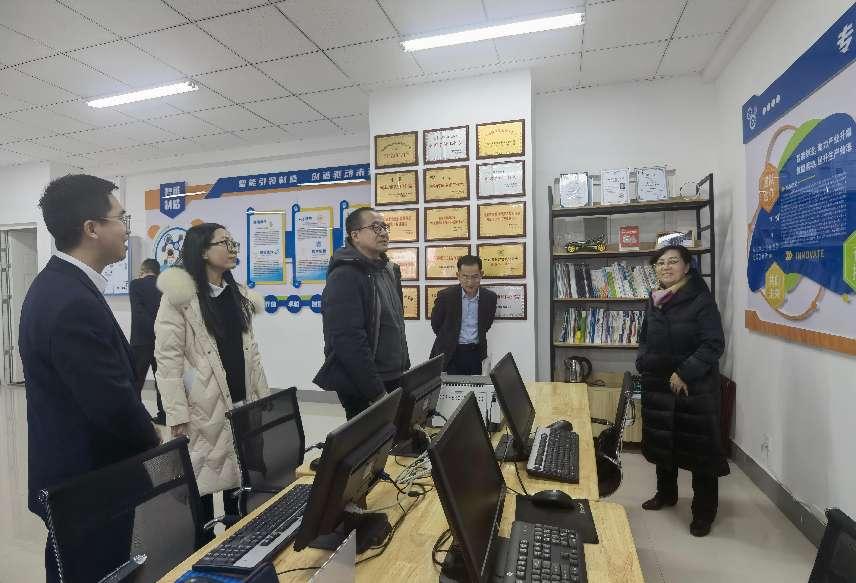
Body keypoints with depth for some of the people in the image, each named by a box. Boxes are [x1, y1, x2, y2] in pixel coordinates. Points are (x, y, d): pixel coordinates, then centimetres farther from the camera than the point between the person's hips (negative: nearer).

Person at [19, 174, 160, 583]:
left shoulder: (58, 284, 3)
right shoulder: (74, 304, -29)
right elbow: (113, 403, -27)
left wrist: (142, 433, 7)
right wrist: (154, 444, -8)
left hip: (72, 472, 10)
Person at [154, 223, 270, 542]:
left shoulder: (239, 295, 12)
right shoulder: (181, 294, -9)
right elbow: (168, 357, -12)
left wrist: (264, 399, 11)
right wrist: (177, 413, -16)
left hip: (240, 403, 6)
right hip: (202, 408, -6)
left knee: (239, 479, 15)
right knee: (201, 482, 7)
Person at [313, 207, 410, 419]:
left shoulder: (389, 270, 10)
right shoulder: (344, 276, -17)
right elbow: (349, 341, -24)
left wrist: (406, 370, 14)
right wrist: (377, 393, -23)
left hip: (394, 380, 8)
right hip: (361, 388, -8)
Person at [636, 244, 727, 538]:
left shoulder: (701, 300, -12)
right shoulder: (655, 301, 7)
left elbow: (714, 344, -16)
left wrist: (684, 374, -20)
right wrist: (644, 363, 2)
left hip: (694, 387, -6)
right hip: (658, 384, 6)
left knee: (699, 447, 4)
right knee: (661, 441, 17)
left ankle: (704, 511, 22)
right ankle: (666, 493, 38)